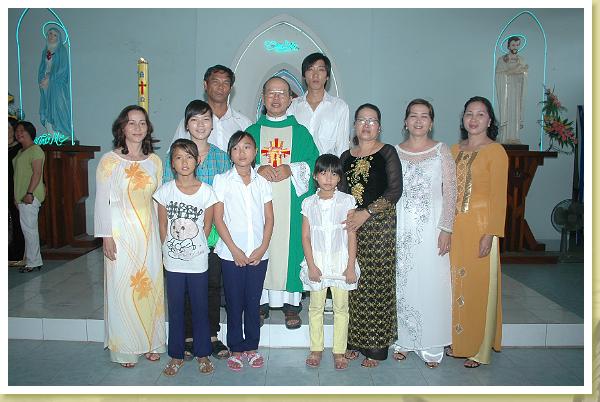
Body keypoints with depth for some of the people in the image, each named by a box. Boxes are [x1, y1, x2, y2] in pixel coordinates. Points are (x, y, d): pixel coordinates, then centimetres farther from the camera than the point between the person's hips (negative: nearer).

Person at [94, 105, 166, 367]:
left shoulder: (154, 161, 6)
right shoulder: (109, 161, -5)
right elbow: (102, 201, -5)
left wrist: (159, 231, 9)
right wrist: (106, 236, -9)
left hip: (149, 232, 4)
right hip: (121, 232, -3)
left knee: (150, 285, 8)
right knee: (123, 287, 3)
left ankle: (150, 342, 24)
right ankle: (125, 348, 17)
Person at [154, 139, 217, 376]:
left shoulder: (206, 191, -7)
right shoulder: (165, 191, -4)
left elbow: (207, 227, 1)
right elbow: (162, 226, 3)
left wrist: (195, 247, 2)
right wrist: (170, 250, 3)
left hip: (198, 261, -1)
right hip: (173, 261, 1)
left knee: (200, 308, 9)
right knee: (175, 309, 12)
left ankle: (202, 354, 25)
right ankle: (176, 356, 26)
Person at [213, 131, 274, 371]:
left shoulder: (262, 182, 6)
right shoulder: (222, 180, -1)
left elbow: (269, 218, 5)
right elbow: (218, 219, -4)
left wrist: (263, 248, -7)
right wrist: (234, 249, -10)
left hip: (259, 254, 2)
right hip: (231, 253, -2)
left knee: (253, 302, 11)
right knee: (234, 303, 7)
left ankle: (252, 347, 26)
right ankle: (236, 349, 21)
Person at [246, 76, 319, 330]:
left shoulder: (301, 132, 10)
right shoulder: (252, 132, 13)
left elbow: (315, 163, 4)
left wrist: (291, 170, -13)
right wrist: (258, 169, -12)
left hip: (292, 204, -1)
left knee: (289, 249, -1)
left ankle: (291, 304, 11)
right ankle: (261, 302, 14)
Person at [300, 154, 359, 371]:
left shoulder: (347, 201, -3)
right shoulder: (309, 203, 1)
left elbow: (352, 235, -4)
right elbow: (306, 237, 1)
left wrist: (351, 266, -7)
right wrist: (311, 265, -7)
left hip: (341, 262, -1)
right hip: (317, 262, 1)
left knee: (341, 308, 7)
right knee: (316, 307, 11)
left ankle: (339, 351, 21)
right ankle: (316, 350, 25)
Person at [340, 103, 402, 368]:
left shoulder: (387, 153, 0)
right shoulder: (346, 157, 14)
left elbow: (395, 190, -9)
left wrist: (366, 213, -15)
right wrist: (344, 216, 3)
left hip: (379, 225, -4)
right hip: (350, 225, 4)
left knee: (377, 283, -2)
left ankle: (376, 347, 10)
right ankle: (354, 341, 19)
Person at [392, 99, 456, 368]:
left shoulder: (441, 151, 1)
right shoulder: (394, 152, 6)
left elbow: (450, 194, -2)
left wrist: (446, 229, -9)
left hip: (431, 227, -2)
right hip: (401, 228, 2)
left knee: (431, 285, 2)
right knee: (402, 285, 7)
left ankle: (431, 347, 15)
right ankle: (403, 341, 23)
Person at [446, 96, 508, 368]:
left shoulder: (495, 151, -5)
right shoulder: (455, 149, 12)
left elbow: (499, 196, -9)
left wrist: (490, 233, -16)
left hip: (479, 226, -5)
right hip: (453, 227, 5)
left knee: (478, 286, 2)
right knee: (455, 284, 11)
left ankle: (479, 349, 17)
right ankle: (458, 341, 27)